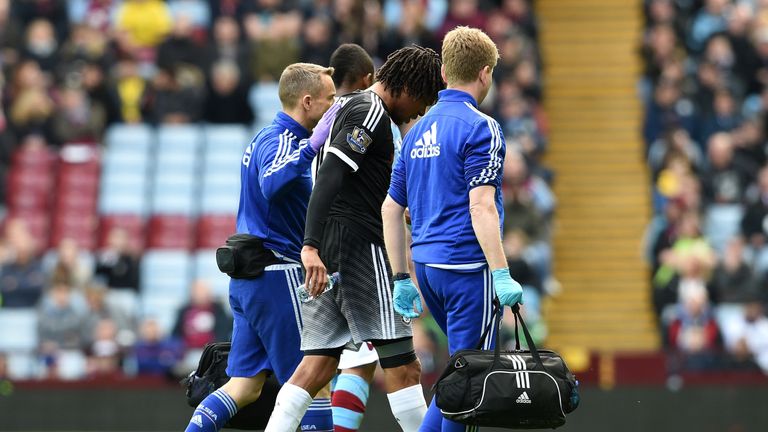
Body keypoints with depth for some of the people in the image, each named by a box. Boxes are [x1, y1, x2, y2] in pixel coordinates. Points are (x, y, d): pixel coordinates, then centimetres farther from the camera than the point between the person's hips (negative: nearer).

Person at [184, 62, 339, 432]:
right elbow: (272, 186, -34)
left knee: (245, 386, 6)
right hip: (277, 276, -10)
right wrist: (313, 144, -38)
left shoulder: (268, 138, 18)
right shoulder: (279, 140, -13)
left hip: (249, 277, 10)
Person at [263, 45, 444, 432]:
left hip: (325, 254, 10)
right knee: (402, 366, -7)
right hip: (360, 248, -10)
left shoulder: (347, 106, 21)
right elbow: (329, 176, -21)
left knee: (318, 364, 5)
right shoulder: (371, 113, -10)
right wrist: (311, 245, -29)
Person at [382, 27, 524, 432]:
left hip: (427, 265, 8)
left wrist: (401, 279, 20)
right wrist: (501, 274, -20)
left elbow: (391, 208, 16)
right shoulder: (479, 128, -9)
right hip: (468, 266, -8)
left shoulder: (418, 131, 14)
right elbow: (481, 206, -19)